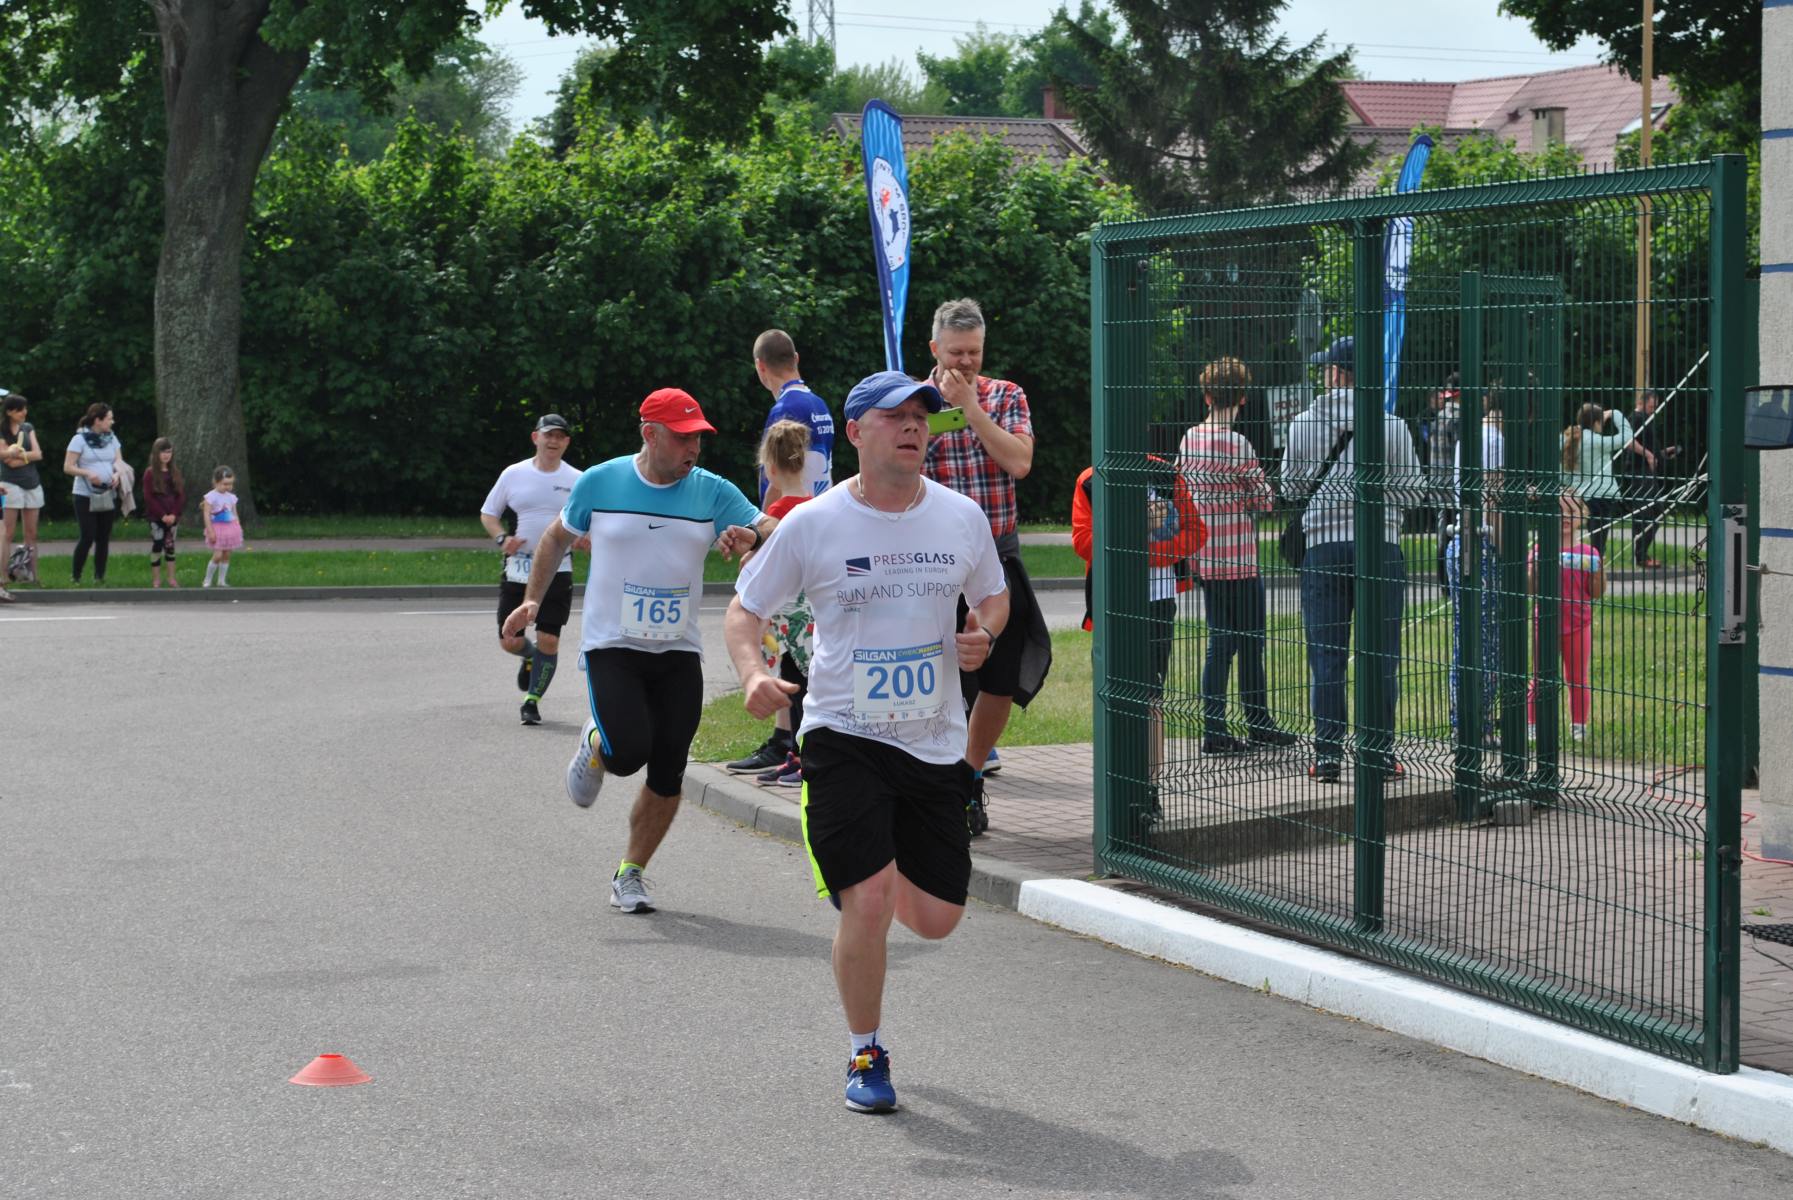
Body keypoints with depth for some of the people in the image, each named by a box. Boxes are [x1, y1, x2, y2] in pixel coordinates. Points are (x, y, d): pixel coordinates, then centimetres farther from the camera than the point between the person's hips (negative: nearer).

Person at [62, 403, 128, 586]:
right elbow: (68, 467, -8)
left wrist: (117, 473, -16)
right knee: (87, 537, -10)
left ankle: (99, 576, 12)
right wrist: (88, 473, -24)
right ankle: (76, 577, 1)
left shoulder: (111, 438, 11)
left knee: (104, 537, 6)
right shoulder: (80, 439, -6)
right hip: (86, 495, -5)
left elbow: (119, 460, 7)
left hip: (108, 495, 5)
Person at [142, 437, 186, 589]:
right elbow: (148, 497, -10)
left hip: (172, 517, 4)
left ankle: (172, 578, 12)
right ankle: (156, 579, 5)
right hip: (156, 518, -4)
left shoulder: (175, 472, 7)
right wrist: (162, 515, -14)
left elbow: (181, 495, 5)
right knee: (156, 546, -2)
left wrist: (174, 514, -8)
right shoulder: (150, 473, -5)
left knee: (170, 545, 7)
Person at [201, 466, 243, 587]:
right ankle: (207, 581, 1)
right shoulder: (211, 497, -10)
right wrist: (210, 531, -16)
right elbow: (206, 514, -12)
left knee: (226, 555, 6)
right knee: (218, 555, -12)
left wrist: (238, 530, 9)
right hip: (217, 529, -5)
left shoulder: (231, 497, 7)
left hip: (230, 529, 5)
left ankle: (222, 581, 16)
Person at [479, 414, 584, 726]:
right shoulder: (513, 474, 3)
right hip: (517, 569, 1)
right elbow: (488, 513, 12)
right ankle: (530, 658, 37)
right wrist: (501, 538, -8)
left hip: (557, 571, -1)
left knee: (548, 641, -5)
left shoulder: (577, 480, 2)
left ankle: (532, 700, 11)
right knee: (509, 641, 2)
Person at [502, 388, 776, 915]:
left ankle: (630, 873, 19)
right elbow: (557, 538, 13)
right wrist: (532, 599, 7)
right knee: (628, 753, -21)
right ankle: (595, 745, 17)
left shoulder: (712, 491, -1)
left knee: (668, 773, 0)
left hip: (679, 651, 3)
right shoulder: (599, 482, -3)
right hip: (611, 647, -2)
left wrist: (750, 536, -27)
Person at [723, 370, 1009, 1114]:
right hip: (843, 738, -3)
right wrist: (752, 672, -18)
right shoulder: (812, 524, -6)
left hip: (934, 744, 4)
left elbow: (994, 596, 19)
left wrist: (983, 635, -4)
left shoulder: (961, 517, 3)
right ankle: (865, 1056, 8)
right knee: (867, 901, -15)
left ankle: (877, 877, 42)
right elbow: (744, 610, 2)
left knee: (937, 918, 4)